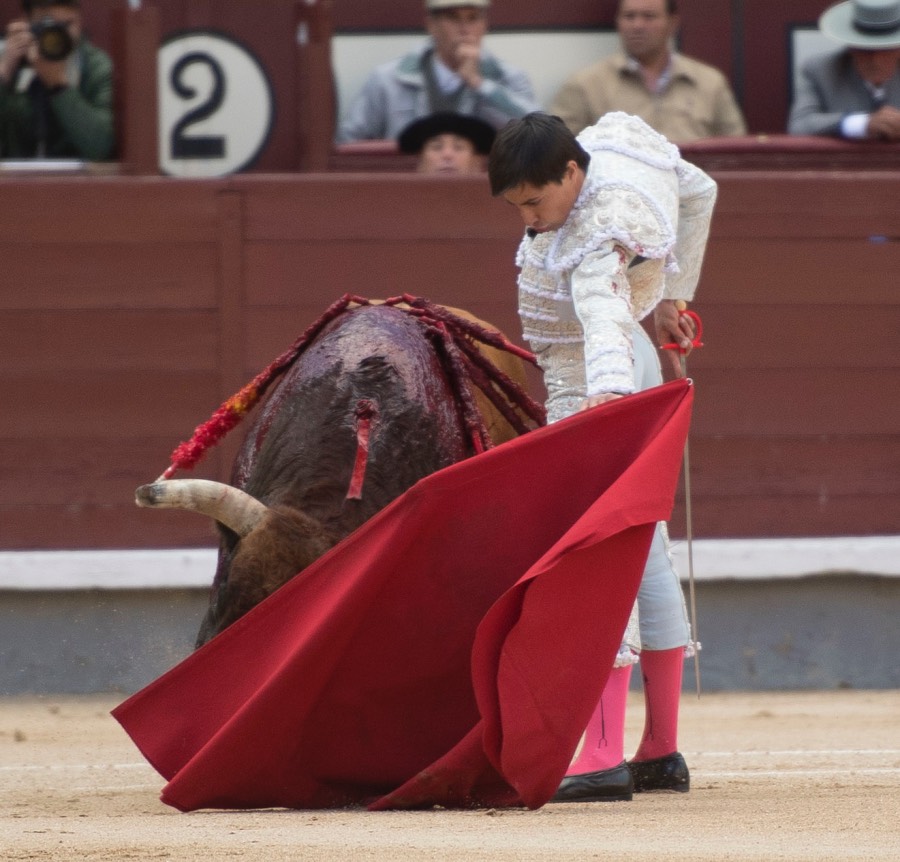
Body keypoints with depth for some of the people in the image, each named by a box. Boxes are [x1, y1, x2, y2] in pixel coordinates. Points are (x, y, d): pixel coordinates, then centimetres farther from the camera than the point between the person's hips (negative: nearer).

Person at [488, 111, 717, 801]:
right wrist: (673, 295, 18)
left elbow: (606, 311, -48)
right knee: (645, 555, 14)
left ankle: (604, 757, -24)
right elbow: (699, 191, 12)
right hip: (635, 367, 10)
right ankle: (662, 753, 22)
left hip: (588, 389, -10)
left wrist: (607, 389, -66)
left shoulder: (601, 237, -29)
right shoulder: (618, 134, -4)